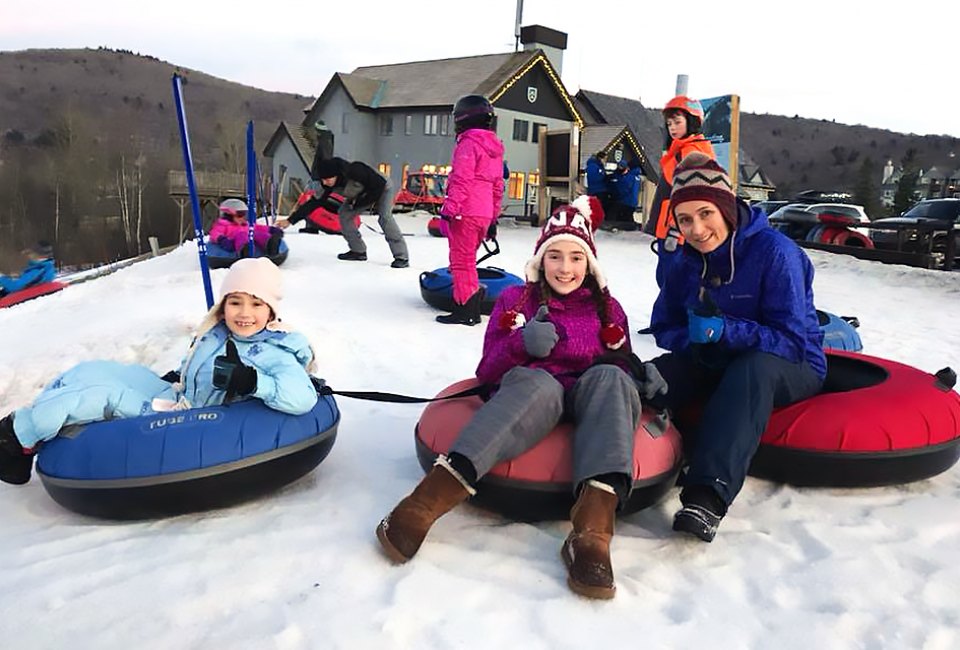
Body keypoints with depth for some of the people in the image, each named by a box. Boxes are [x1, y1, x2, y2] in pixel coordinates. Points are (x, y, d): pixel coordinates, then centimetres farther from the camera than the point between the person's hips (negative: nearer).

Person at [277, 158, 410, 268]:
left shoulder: (355, 171, -40)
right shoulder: (328, 185, -20)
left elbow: (379, 184, -31)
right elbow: (314, 203, -16)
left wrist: (360, 203, -24)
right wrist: (290, 220, -21)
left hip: (383, 188, -7)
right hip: (363, 194, 7)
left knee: (385, 216, -26)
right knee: (344, 214, -5)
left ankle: (401, 257, -24)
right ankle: (358, 251, 6)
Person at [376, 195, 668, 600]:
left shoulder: (608, 309, 21)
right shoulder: (515, 301, 16)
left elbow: (623, 367, 22)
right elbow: (487, 372, 9)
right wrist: (522, 343, -13)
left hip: (589, 402, 2)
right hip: (525, 395, -1)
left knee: (610, 377, -33)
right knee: (538, 383, -38)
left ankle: (592, 530, -53)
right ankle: (429, 498, -53)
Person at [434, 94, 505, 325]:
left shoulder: (468, 143, -8)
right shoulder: (495, 148, 18)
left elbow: (461, 179, -18)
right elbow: (498, 186, 21)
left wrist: (450, 207, -20)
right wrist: (494, 216, 25)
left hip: (466, 212, -8)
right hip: (485, 213, 8)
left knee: (462, 261, -3)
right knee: (468, 259, 17)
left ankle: (464, 308, 0)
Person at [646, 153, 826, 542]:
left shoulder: (775, 252, -18)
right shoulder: (687, 262, -1)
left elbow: (792, 341, -21)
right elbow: (663, 328, 1)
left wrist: (724, 331, -36)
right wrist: (694, 338, -23)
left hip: (792, 369, -4)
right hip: (717, 365, 5)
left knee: (753, 366, -41)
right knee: (652, 376, -25)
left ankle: (708, 497, -51)